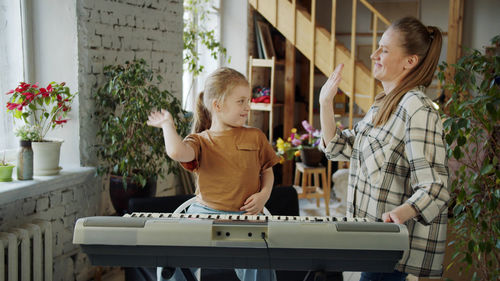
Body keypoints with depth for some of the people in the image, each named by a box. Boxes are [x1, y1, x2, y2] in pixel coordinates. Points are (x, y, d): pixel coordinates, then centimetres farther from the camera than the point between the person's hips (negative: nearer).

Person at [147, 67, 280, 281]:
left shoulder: (255, 137, 8)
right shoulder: (200, 142, 2)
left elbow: (267, 170, 18)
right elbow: (177, 152, -21)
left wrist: (264, 194, -2)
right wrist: (167, 124, -4)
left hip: (245, 216, 0)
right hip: (205, 213, 0)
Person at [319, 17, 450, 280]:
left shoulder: (417, 108, -19)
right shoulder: (382, 104, 11)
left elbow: (434, 187, -23)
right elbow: (340, 148, 12)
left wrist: (401, 212, -41)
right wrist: (325, 103, 2)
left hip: (397, 240, -9)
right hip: (373, 234, 9)